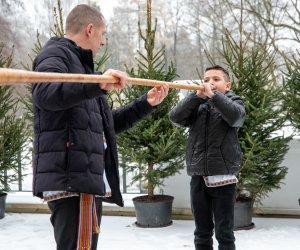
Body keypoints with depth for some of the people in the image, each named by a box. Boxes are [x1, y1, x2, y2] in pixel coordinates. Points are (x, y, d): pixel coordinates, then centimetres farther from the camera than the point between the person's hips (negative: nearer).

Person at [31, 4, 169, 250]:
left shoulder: (81, 66, 31)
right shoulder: (56, 53, 0)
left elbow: (109, 124, 34)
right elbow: (45, 94, -25)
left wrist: (146, 103, 26)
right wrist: (98, 83, -35)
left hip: (90, 181, 10)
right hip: (71, 178, -10)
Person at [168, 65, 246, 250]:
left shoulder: (234, 102, 4)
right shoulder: (197, 105, 11)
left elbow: (236, 116, -19)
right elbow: (175, 117, -6)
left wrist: (213, 95, -19)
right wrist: (198, 95, -11)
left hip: (223, 178, -3)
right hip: (198, 178, 3)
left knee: (224, 233, 4)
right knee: (202, 233, 13)